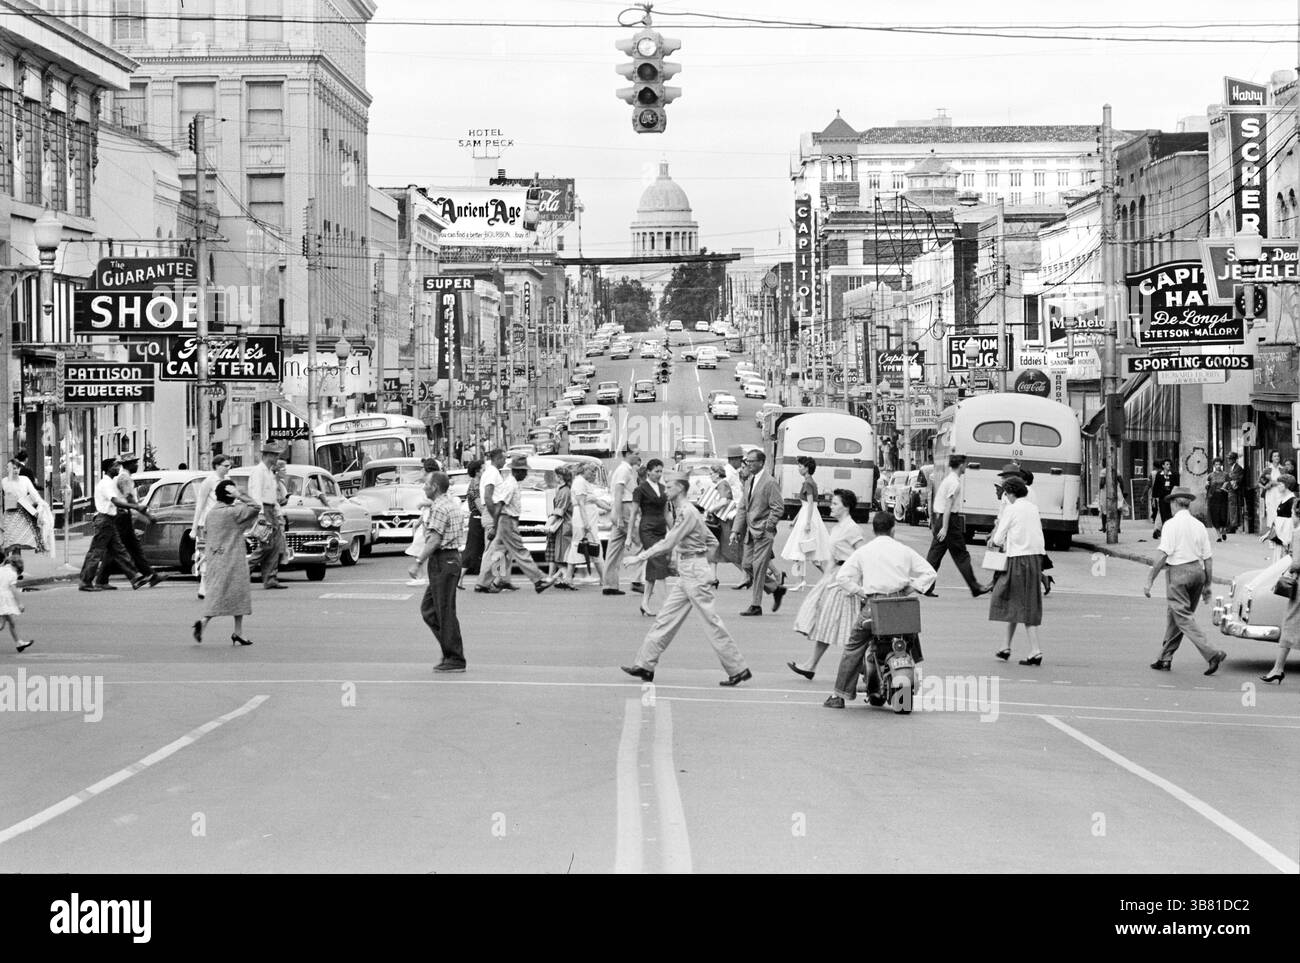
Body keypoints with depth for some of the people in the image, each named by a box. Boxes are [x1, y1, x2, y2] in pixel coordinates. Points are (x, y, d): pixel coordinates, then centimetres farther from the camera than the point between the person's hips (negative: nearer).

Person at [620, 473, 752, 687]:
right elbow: (711, 540, 19)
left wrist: (641, 557, -16)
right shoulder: (685, 511, 13)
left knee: (711, 622, -6)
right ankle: (645, 665, 10)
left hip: (695, 572, -10)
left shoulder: (687, 513, -15)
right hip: (685, 573, 10)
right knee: (666, 618, 8)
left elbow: (668, 543, -20)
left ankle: (738, 669, -2)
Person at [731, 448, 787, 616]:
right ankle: (776, 588, 24)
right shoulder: (748, 481, 12)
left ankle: (756, 606, 0)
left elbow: (778, 508, -13)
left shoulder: (770, 482, -12)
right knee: (747, 565, 7)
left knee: (758, 567, -7)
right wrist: (736, 530, 8)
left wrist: (766, 528, -15)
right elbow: (742, 507, 15)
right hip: (750, 531, 8)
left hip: (763, 533, -8)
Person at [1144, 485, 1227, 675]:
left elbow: (1163, 555, -15)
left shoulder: (1172, 524, -8)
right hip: (1197, 571, 7)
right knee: (1174, 616, 17)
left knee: (1184, 618, -5)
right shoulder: (1199, 525, 10)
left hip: (1178, 572, -7)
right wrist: (1207, 585, 17)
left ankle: (1212, 654, -18)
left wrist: (1150, 580, -12)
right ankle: (1165, 659, 22)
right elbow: (1208, 558, 10)